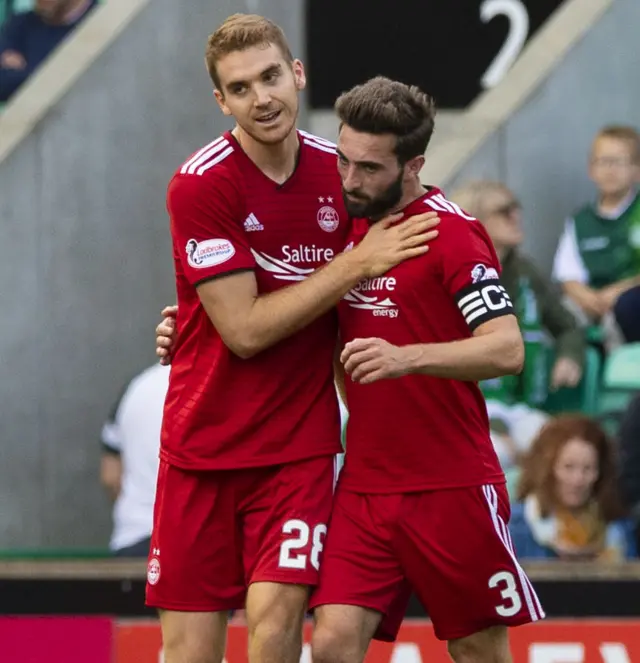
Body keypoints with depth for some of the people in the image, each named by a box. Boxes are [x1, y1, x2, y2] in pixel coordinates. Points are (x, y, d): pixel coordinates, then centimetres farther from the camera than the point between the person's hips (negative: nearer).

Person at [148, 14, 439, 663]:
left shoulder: (339, 171, 1)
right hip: (203, 445, -2)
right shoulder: (199, 185, -11)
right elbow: (246, 330, -15)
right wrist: (355, 264, -15)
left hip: (300, 444, 2)